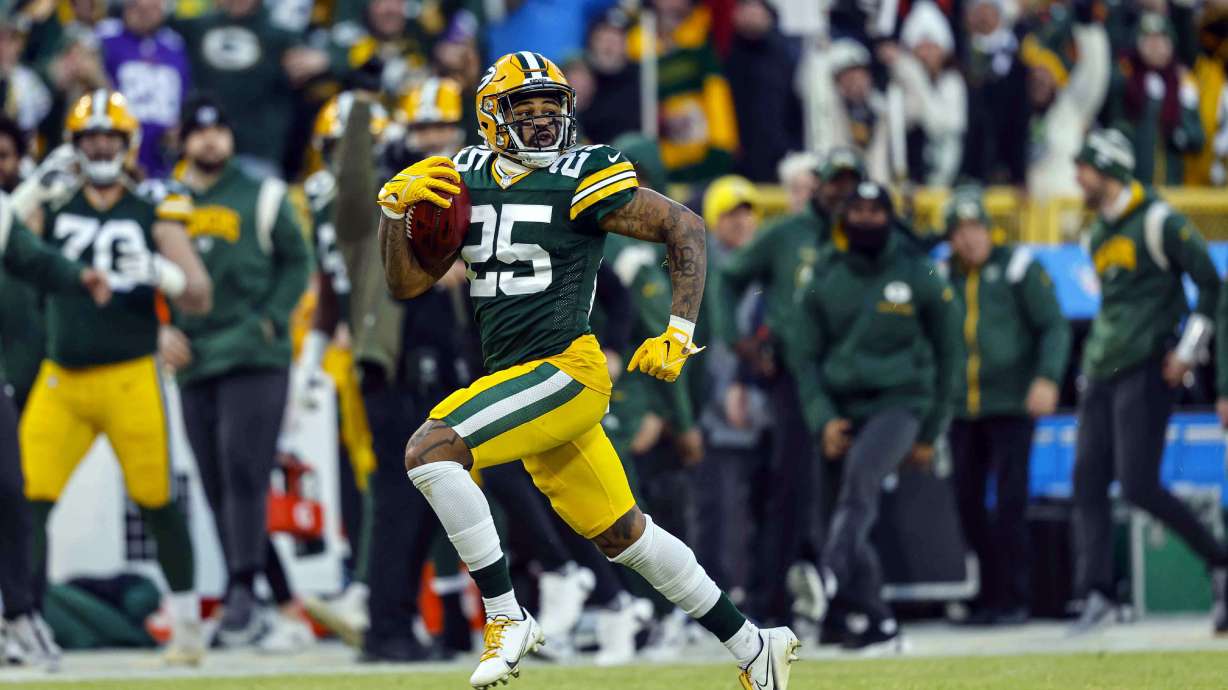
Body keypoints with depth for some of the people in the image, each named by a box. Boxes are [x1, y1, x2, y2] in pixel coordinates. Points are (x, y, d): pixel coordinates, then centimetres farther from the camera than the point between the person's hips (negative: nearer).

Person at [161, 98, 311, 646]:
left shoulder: (261, 196, 5)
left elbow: (297, 262, 5)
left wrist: (270, 320, -7)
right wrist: (161, 330, 2)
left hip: (254, 356, -4)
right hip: (192, 360, 4)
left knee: (242, 471, -15)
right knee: (215, 482, 4)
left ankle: (242, 590, -18)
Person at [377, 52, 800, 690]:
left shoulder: (580, 181, -8)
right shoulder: (466, 181, 10)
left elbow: (685, 229, -4)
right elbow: (406, 283, 12)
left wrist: (679, 334, -10)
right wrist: (395, 210, -4)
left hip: (566, 371, -7)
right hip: (519, 377, 7)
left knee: (430, 449, -23)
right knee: (622, 535, 14)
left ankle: (506, 618, -18)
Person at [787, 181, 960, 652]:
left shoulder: (919, 277, 2)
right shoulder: (824, 281, 7)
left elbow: (946, 354, 9)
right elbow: (804, 355, 10)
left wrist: (930, 434, 7)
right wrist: (822, 419, -5)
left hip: (899, 401, -4)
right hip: (842, 408, 4)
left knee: (860, 472, -32)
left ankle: (833, 573, -48)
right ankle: (880, 625, 11)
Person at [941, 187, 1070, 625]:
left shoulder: (1017, 268, -2)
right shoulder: (942, 277, 11)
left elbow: (1055, 327, -5)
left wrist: (1047, 379, -20)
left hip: (1011, 406, -5)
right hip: (962, 409, 5)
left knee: (1010, 502, -10)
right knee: (968, 501, 3)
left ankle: (1014, 600, -6)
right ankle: (991, 595, 13)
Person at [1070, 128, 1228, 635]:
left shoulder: (1157, 222, -7)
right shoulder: (1099, 232, 18)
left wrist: (1187, 350, -12)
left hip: (1147, 370, -8)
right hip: (1104, 375, 8)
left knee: (1137, 484, -15)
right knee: (1088, 481, -1)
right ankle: (1095, 596, -1)